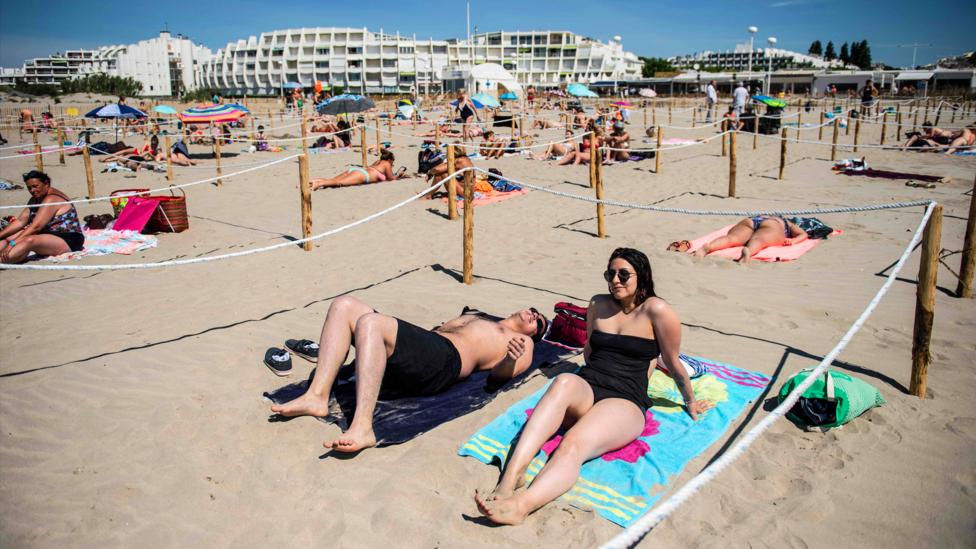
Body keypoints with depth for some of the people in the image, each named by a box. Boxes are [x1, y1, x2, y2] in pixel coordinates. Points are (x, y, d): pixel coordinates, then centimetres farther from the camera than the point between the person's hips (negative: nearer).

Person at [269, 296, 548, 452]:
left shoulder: (522, 344, 20)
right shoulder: (474, 318, 42)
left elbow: (498, 373, 1)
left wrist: (511, 359, -19)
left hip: (442, 359, -8)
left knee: (369, 322, -33)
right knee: (344, 305, -9)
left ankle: (362, 428, -43)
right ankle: (317, 396, -20)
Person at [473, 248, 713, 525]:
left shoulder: (656, 310, 2)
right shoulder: (598, 304, 19)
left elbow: (674, 364, 12)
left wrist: (690, 402, 20)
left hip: (626, 401, -3)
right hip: (585, 389, 4)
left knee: (574, 444, -35)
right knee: (564, 381, -36)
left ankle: (519, 505, -60)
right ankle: (509, 479, -52)